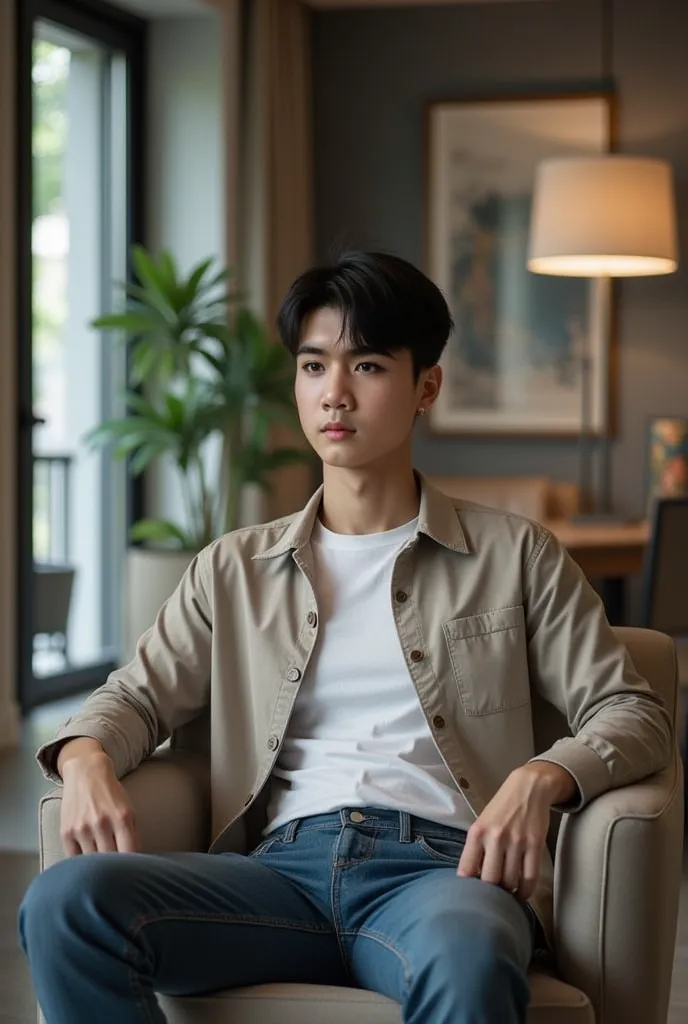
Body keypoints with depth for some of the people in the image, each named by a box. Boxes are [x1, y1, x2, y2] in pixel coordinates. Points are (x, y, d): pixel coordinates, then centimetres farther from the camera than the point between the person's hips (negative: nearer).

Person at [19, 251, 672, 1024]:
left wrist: (541, 778, -12)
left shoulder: (514, 555, 15)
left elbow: (633, 713, 11)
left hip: (440, 864, -3)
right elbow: (138, 695, 19)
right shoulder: (235, 570, 23)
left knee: (466, 959, -42)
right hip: (284, 866, 3)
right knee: (66, 901, -28)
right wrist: (87, 759, -7)